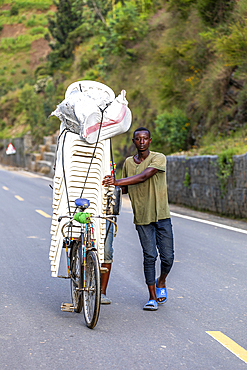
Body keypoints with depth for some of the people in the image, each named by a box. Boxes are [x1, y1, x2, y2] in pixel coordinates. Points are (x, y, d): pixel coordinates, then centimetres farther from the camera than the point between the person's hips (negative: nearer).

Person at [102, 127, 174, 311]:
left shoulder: (159, 158, -8)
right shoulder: (128, 163, 9)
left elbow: (143, 177, -25)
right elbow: (125, 188, 20)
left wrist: (117, 182, -33)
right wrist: (110, 187, 3)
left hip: (161, 215, -2)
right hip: (142, 217, 2)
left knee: (167, 256, -1)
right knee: (149, 256, -4)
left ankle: (161, 282, 29)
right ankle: (152, 297, 5)